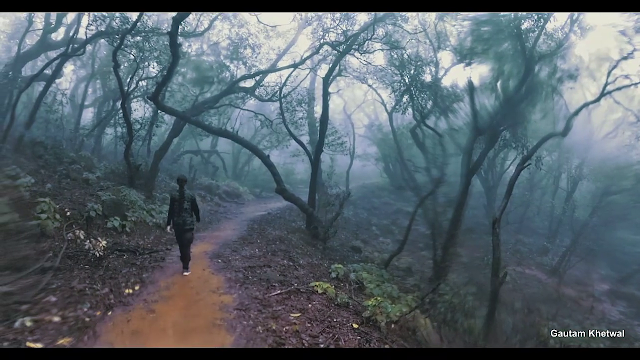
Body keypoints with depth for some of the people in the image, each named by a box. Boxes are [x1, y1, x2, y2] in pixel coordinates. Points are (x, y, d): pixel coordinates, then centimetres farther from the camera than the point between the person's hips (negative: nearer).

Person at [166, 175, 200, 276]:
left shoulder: (173, 196, -3)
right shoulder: (191, 195, -3)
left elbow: (171, 211, -6)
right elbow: (196, 209, 5)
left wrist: (168, 224, -3)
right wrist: (198, 219, 21)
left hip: (177, 224, 2)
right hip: (188, 224, -1)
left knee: (181, 245, 16)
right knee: (186, 245, -1)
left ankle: (185, 264, 32)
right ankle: (185, 268, -5)